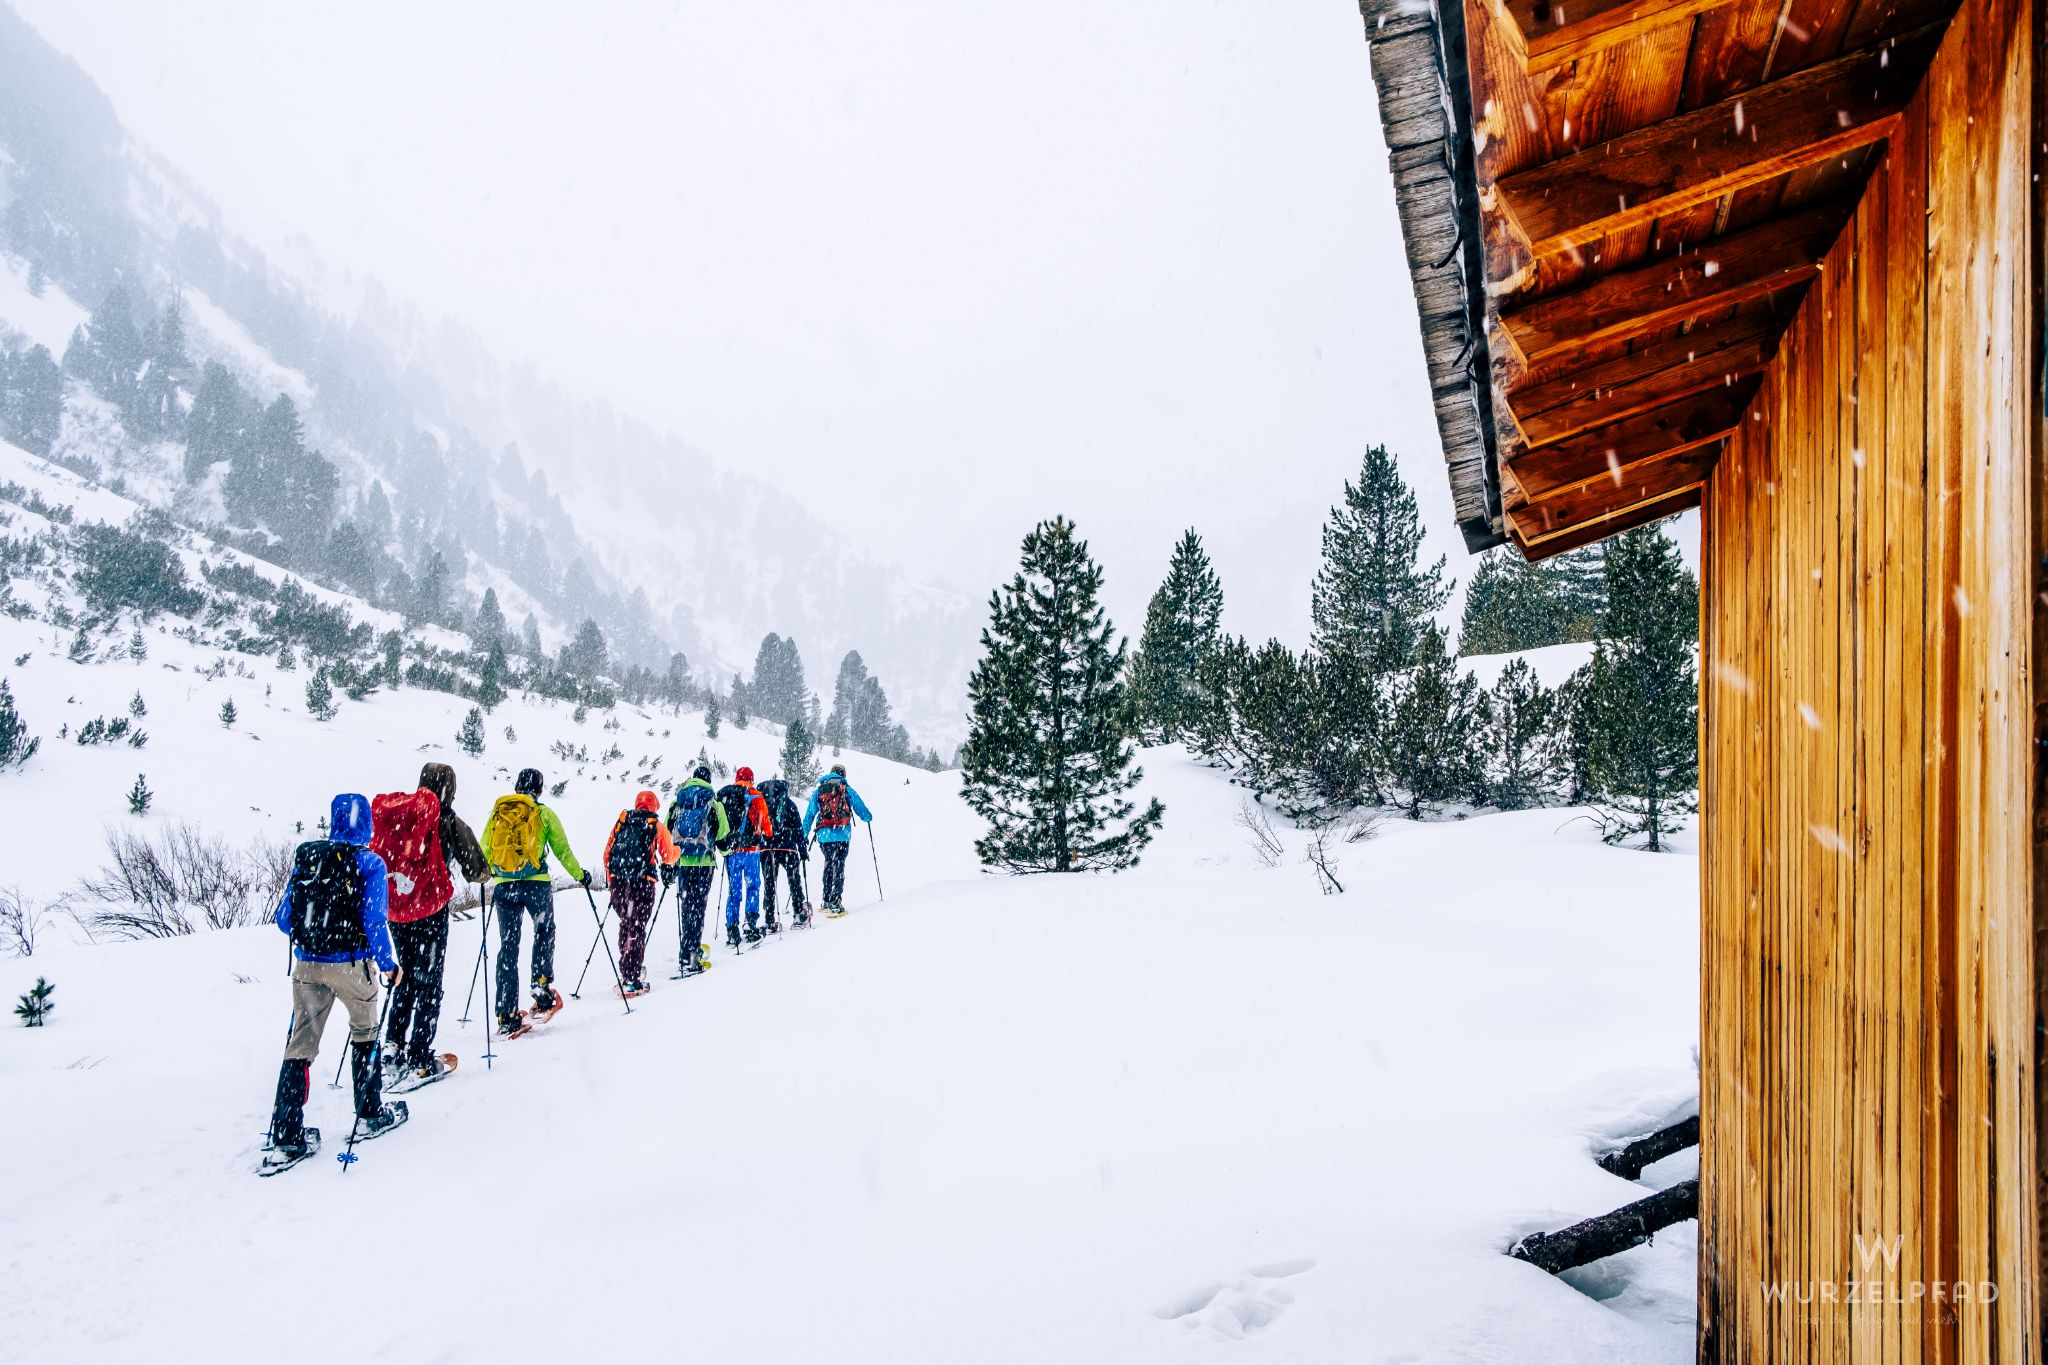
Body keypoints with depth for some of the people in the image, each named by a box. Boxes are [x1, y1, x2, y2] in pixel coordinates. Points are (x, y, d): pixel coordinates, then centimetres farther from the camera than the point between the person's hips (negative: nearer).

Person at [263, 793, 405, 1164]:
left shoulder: (306, 857, 4)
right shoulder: (369, 863, -9)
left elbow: (284, 917, 8)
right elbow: (373, 922, -15)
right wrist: (388, 965, -3)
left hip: (307, 964, 3)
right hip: (350, 965, -3)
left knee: (300, 1045, 7)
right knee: (364, 1032, 18)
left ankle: (286, 1138, 4)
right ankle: (370, 1115, 26)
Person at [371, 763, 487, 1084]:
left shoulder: (394, 815, 4)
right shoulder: (449, 822, -9)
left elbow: (377, 857, 11)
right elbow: (475, 868, -5)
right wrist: (482, 874, 17)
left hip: (395, 910, 5)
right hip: (430, 910, -5)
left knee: (405, 978, 21)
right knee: (428, 985, 3)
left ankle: (393, 1047, 18)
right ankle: (420, 1059, 2)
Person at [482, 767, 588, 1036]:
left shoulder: (496, 814, 9)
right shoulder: (544, 814, 1)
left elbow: (484, 852, 14)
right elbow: (562, 850, 2)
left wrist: (488, 874, 35)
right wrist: (580, 875, 16)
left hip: (504, 886, 2)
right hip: (537, 885, -2)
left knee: (508, 946, 6)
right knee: (544, 932, 22)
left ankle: (507, 1015, 3)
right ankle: (541, 987, 7)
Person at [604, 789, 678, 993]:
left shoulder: (621, 820, 14)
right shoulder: (657, 826, 5)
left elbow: (608, 852, 14)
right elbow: (668, 856, 9)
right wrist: (676, 849, 31)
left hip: (617, 879, 4)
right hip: (642, 882, -4)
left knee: (626, 922, 22)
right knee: (637, 928, -2)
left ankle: (628, 967, 31)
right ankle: (631, 979, -7)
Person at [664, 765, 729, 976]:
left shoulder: (676, 802, 10)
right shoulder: (712, 801, 0)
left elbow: (666, 833, 9)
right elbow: (722, 833, 1)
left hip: (681, 861, 4)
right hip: (704, 861, -4)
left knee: (687, 905, 14)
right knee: (697, 907, -4)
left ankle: (694, 949, 23)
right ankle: (687, 958, -11)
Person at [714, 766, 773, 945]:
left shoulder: (721, 795, 7)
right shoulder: (755, 795, -2)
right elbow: (765, 823, 0)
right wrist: (768, 833, 20)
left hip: (730, 850, 3)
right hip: (750, 849, -3)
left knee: (733, 890, 9)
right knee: (752, 887, 6)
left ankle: (732, 930, 5)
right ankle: (751, 926, -4)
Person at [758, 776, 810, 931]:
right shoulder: (789, 804, 3)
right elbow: (798, 829, 1)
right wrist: (802, 849, 5)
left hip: (766, 850, 2)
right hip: (788, 849, -1)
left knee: (768, 885, 5)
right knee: (794, 881, 11)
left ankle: (769, 922, 0)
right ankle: (799, 914, 9)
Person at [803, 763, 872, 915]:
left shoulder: (819, 790, 13)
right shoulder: (846, 789, 5)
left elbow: (809, 814, 13)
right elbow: (860, 808, 8)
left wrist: (804, 834, 18)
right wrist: (868, 817, 29)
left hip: (824, 834, 3)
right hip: (842, 834, -3)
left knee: (829, 864, 18)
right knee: (839, 866, -2)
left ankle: (826, 900, 21)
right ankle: (835, 903, -11)